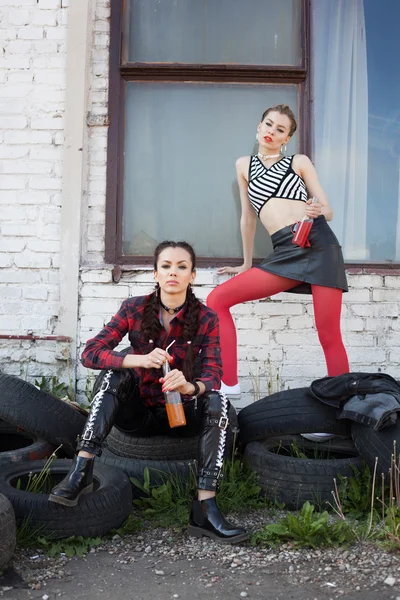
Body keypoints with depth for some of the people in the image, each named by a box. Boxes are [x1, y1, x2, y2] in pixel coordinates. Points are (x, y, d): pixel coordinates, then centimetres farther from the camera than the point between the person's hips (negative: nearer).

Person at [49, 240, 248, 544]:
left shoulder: (206, 318, -9)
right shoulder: (135, 309, -9)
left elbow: (212, 375, -18)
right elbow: (90, 353, -18)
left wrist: (190, 387, -42)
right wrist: (140, 360, -35)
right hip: (138, 411, 0)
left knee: (219, 402, -28)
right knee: (114, 374, -27)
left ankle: (205, 508, -33)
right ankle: (81, 470, -33)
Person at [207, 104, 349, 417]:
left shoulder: (299, 162, 11)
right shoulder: (244, 165, 18)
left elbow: (328, 210, 9)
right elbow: (248, 217, 23)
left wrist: (318, 211, -15)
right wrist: (246, 264, 26)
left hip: (320, 245, -3)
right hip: (285, 253, 3)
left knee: (329, 336, -8)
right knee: (217, 300, -8)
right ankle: (229, 384, -4)